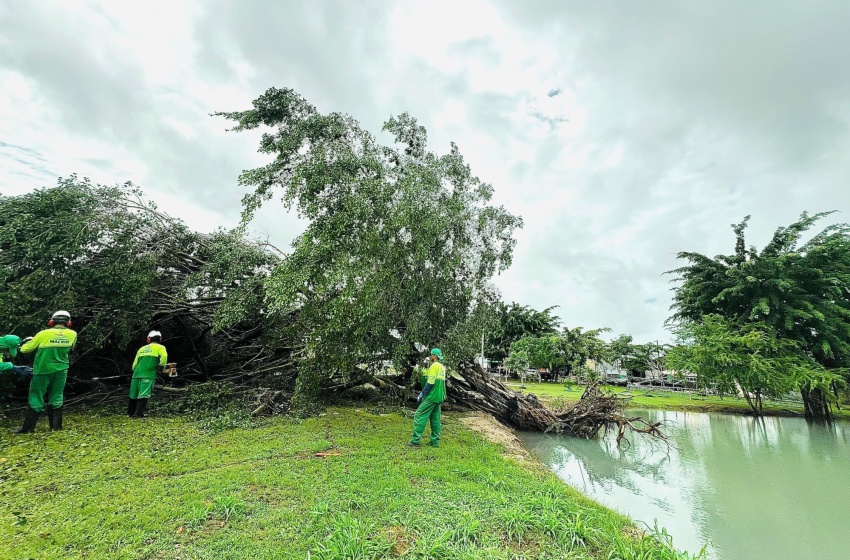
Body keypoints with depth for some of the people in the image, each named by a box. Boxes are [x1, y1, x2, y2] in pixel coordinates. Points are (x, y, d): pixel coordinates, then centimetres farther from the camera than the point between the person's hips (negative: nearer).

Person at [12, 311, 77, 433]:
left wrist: (29, 341, 20)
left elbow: (24, 349, 1)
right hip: (61, 370, 2)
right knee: (56, 397, 11)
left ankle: (27, 428, 11)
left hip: (43, 370, -2)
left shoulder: (43, 334, -10)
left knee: (36, 397, 7)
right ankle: (56, 426, 12)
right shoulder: (72, 334, -4)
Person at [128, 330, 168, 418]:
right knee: (144, 395, -7)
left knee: (133, 395, 15)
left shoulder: (142, 348, 22)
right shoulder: (160, 347, 7)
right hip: (148, 375, -5)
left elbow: (134, 364, 20)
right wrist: (161, 367, -1)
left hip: (137, 374, 5)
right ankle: (138, 414, -15)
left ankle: (130, 412, 26)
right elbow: (164, 356, -13)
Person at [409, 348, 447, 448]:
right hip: (439, 397, 9)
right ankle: (435, 441, 15)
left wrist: (422, 394, -12)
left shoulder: (434, 366, -13)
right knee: (435, 419, 13)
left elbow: (430, 382, -18)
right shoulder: (442, 367, 14)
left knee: (419, 416, -3)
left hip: (431, 397, -9)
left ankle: (416, 440, -2)